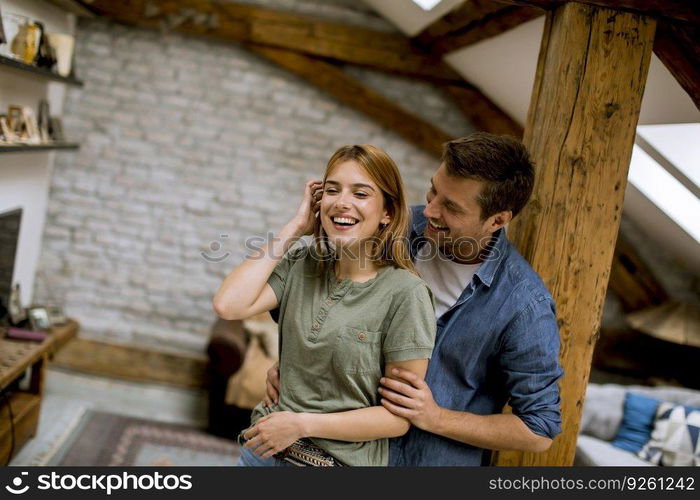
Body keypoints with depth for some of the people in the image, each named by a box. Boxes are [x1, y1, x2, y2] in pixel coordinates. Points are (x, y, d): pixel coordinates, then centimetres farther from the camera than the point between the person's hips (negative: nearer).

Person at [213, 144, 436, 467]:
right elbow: (228, 306, -17)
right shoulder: (302, 265, -2)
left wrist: (302, 423, -18)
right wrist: (294, 227, -11)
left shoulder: (405, 292, -16)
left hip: (343, 459, -4)